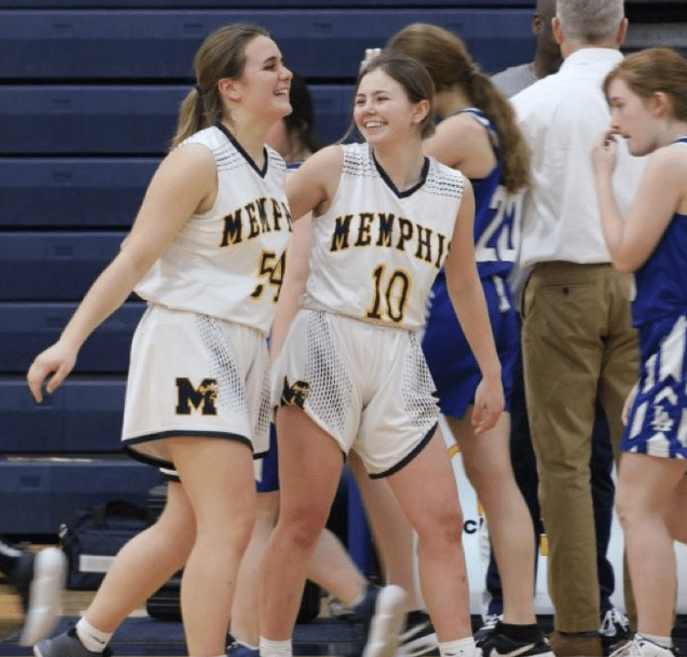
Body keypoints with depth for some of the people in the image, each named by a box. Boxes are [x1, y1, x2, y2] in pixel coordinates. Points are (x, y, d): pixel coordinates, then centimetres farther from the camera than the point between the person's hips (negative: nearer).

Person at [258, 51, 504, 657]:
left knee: (443, 520, -2)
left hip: (399, 362, 3)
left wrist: (492, 373, 20)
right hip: (326, 348, -3)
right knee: (302, 521, -2)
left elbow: (464, 286, 18)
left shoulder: (454, 191, 7)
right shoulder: (335, 167, -2)